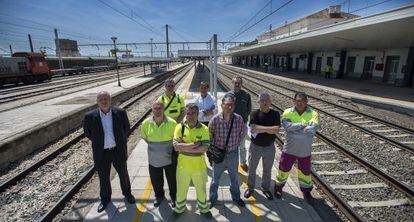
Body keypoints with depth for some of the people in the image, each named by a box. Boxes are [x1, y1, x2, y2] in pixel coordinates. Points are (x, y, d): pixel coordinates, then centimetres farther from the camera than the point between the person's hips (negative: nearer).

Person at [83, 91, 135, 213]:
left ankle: (127, 193, 45)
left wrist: (120, 140, 6)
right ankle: (105, 199, 43)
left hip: (118, 151, 0)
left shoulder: (121, 113, -12)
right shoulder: (90, 116, -13)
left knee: (123, 174, 19)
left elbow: (126, 128, 5)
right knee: (104, 178, 19)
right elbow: (87, 132, 5)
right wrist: (98, 141, 7)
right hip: (101, 153, 0)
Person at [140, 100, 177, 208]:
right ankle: (159, 196, 51)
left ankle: (173, 197, 46)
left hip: (169, 158, -2)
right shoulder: (146, 123, -12)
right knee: (156, 181, 21)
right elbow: (144, 137, 7)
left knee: (172, 180, 18)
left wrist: (168, 146, 1)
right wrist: (153, 146, 7)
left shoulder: (172, 123, -19)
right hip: (153, 159, 2)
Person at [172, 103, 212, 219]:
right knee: (181, 189, 22)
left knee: (201, 190, 21)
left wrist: (185, 148, -23)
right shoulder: (180, 127, -12)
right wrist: (195, 144, -24)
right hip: (183, 165, 1)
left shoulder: (204, 129, -14)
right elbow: (176, 146, -22)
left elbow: (204, 148, -23)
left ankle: (204, 209, 48)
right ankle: (179, 209, 50)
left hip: (199, 166, 0)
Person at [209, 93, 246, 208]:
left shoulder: (239, 119, -14)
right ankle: (212, 199, 41)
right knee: (215, 178, 18)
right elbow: (210, 136, -4)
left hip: (233, 154, 2)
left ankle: (236, 197, 47)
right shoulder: (215, 119, -19)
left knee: (234, 178, 23)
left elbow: (242, 132, 6)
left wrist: (236, 144, 5)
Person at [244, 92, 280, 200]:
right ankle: (250, 187, 38)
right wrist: (270, 128, -28)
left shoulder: (275, 114, -8)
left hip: (269, 147, 1)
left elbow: (276, 131, -20)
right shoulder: (255, 114, -13)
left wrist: (260, 129, -25)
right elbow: (253, 129, -28)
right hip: (255, 146, -1)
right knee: (252, 168, 16)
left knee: (267, 170, 18)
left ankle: (266, 188, 40)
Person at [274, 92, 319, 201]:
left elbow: (312, 129, -24)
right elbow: (286, 125, -26)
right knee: (284, 168, 14)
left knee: (305, 171, 19)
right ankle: (279, 187, 39)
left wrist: (294, 129, -20)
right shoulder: (288, 112, -8)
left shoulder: (313, 114, -9)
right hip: (289, 148, 0)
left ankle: (306, 190, 44)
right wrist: (302, 125, -24)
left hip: (305, 150, 1)